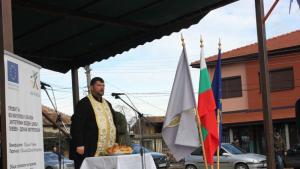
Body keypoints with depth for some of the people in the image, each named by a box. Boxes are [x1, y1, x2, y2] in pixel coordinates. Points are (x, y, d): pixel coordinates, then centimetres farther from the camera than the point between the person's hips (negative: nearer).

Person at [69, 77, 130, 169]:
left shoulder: (107, 104, 19)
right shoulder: (83, 104, -3)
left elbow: (114, 123, 24)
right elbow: (76, 126, -10)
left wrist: (116, 142, 14)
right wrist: (79, 145, -17)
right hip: (89, 150, -7)